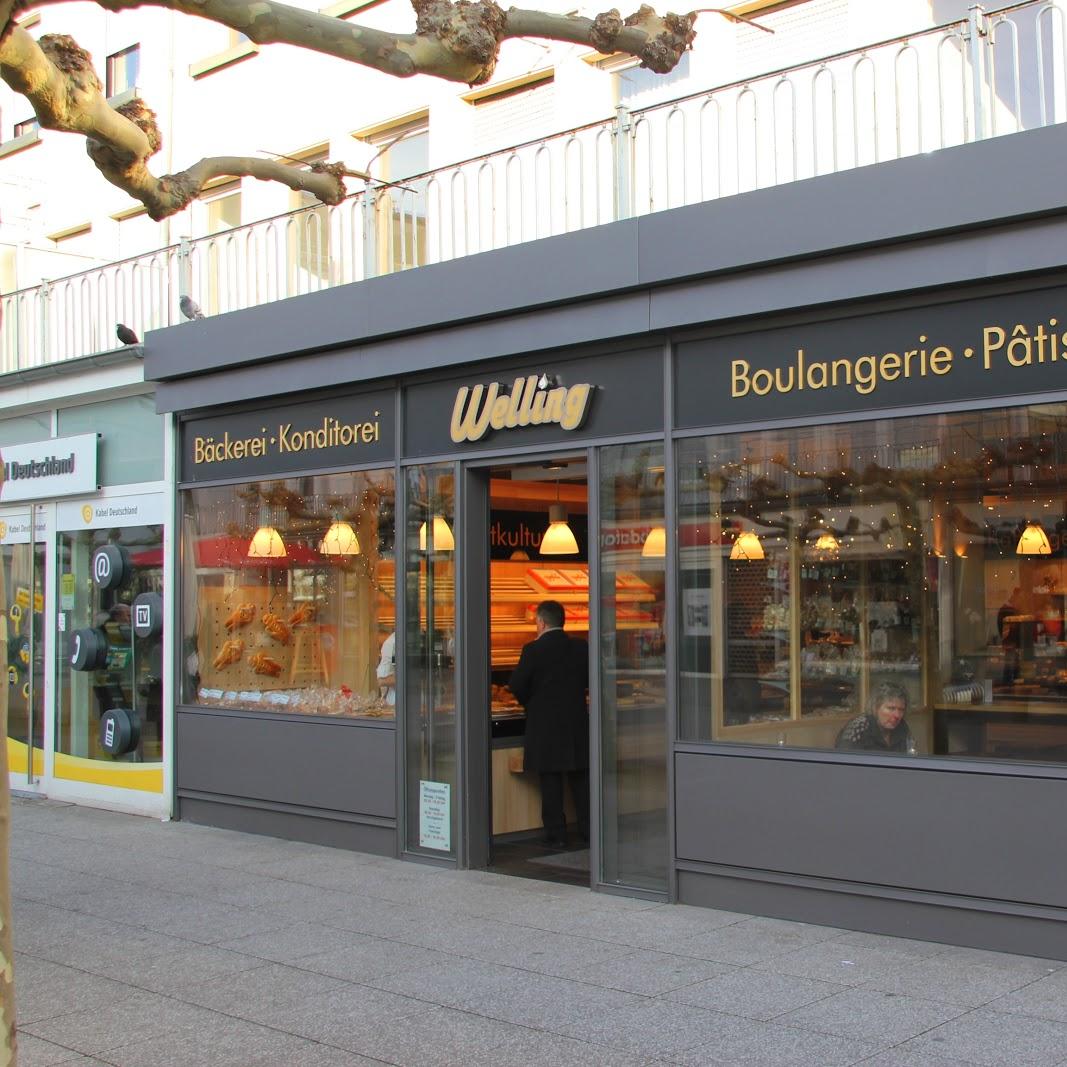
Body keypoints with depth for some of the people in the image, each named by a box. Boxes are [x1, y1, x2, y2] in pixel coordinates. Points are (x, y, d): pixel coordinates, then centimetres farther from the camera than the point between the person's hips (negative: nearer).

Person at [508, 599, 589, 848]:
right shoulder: (581, 647, 1)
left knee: (551, 781, 3)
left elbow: (516, 685, -10)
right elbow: (588, 680, 9)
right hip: (577, 723, 4)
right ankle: (588, 829, 18)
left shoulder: (533, 650, -12)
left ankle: (556, 834, 5)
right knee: (581, 780, 13)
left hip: (545, 725, -4)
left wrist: (527, 702, 10)